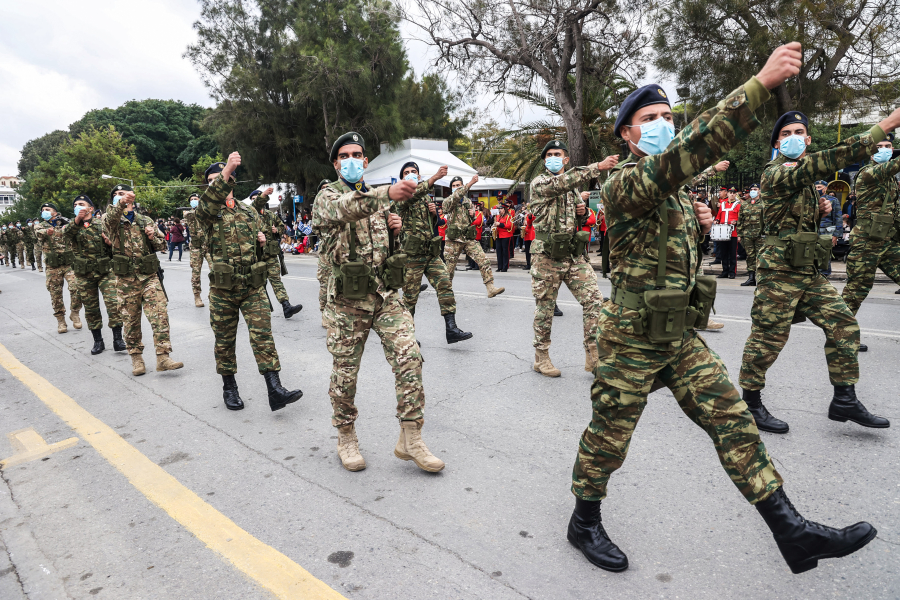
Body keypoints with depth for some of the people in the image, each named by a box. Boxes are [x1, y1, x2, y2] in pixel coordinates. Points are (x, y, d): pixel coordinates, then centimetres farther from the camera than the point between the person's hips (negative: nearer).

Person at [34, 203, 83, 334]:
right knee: (56, 294, 4)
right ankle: (60, 320, 15)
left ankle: (74, 313, 5)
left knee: (76, 287, -16)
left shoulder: (65, 223, 10)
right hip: (52, 266, 1)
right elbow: (39, 232, -14)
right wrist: (47, 231, -37)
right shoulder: (40, 226, 9)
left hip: (69, 263, -1)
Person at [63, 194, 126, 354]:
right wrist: (77, 220, -35)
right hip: (84, 275, 2)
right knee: (90, 308, 8)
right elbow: (66, 233, -18)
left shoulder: (102, 224, 6)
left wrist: (110, 242, -14)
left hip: (105, 271, -2)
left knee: (113, 303, -13)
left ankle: (118, 340, -7)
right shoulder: (71, 226, 8)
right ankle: (98, 341, 19)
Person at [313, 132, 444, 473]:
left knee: (409, 358, -9)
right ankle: (346, 438, 27)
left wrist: (395, 229, 1)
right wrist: (387, 194, -46)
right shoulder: (328, 196, -3)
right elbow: (343, 209, -30)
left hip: (386, 293, 4)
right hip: (348, 299, -4)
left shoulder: (378, 197, 16)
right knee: (345, 372, 6)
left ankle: (410, 439, 2)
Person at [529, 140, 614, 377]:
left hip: (574, 254, 6)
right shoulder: (539, 182, -3)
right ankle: (541, 358, 16)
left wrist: (582, 212, 4)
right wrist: (598, 167, -32)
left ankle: (593, 355, 5)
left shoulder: (572, 188, 18)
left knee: (594, 299, -3)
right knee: (545, 307, 3)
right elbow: (561, 183, -24)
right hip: (547, 255, -6)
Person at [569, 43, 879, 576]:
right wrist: (760, 83, -39)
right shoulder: (623, 184, -15)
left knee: (734, 422, 7)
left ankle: (791, 531, 19)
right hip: (632, 339, -8)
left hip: (681, 336, 8)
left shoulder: (673, 190, 13)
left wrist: (699, 227, 3)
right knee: (608, 438, 7)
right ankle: (585, 522, 28)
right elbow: (683, 154, -35)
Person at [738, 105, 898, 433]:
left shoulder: (803, 177, 18)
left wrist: (820, 209, 6)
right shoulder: (776, 174, -12)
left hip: (809, 271, 9)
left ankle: (844, 400, 16)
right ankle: (749, 403, 10)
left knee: (843, 325, 6)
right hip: (780, 271, -9)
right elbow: (827, 161, -27)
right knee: (768, 337, -3)